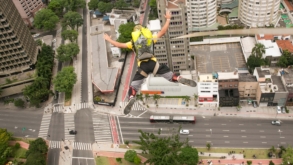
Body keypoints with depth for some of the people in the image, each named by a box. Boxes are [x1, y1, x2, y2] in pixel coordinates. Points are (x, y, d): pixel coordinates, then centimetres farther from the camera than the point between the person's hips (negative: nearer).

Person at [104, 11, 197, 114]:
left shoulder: (133, 42, 18)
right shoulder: (151, 38, 18)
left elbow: (119, 45, 21)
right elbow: (162, 32, 20)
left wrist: (108, 39, 37)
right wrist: (168, 19, 32)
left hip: (142, 66, 0)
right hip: (153, 63, 1)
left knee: (133, 86, 4)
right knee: (170, 75, 9)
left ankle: (131, 98, -24)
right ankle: (181, 80, -19)